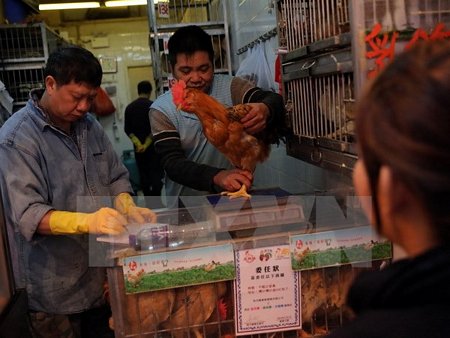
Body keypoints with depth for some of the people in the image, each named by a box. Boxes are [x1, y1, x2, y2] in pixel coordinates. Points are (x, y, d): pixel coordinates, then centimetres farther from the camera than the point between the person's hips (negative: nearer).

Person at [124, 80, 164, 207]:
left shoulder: (129, 107, 5)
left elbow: (128, 130, 1)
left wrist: (138, 143, -5)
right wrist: (146, 144, -10)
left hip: (138, 147, 4)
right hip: (153, 146, -4)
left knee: (143, 174, 11)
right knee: (156, 173, 0)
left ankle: (149, 202, 16)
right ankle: (156, 201, -5)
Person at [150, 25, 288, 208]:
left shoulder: (230, 88, -3)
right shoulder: (161, 109, -4)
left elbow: (274, 100, -15)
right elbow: (172, 163, -13)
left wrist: (265, 110, -40)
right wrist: (217, 176, -32)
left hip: (233, 199, 0)